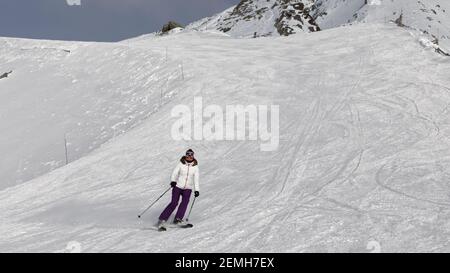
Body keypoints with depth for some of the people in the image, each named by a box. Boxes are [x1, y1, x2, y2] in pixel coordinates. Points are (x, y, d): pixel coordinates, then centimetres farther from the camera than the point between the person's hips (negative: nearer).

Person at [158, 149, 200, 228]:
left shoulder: (195, 166, 2)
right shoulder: (181, 164, -1)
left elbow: (196, 179, -1)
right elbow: (174, 173, -5)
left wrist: (197, 190, -11)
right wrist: (173, 181, -24)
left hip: (187, 188, 2)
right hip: (178, 186, -2)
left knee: (185, 201, -23)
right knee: (174, 203, -13)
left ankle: (178, 219, -24)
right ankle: (162, 219, -5)